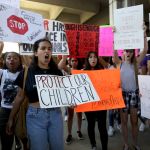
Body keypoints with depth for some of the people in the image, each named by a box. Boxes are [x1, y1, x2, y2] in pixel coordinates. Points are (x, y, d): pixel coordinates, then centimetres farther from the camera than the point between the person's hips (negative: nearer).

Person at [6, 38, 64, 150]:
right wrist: (11, 118, 6)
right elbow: (20, 97, 3)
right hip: (35, 116, -2)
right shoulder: (27, 72, -3)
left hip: (55, 114, 3)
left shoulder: (57, 72, 4)